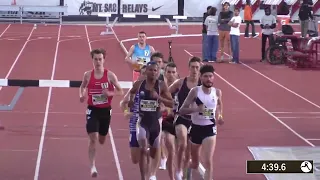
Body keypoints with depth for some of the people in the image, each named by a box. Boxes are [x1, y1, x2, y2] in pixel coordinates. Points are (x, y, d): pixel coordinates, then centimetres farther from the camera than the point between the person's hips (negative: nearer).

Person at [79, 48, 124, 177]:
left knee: (101, 140, 17)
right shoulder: (88, 75, -4)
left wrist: (110, 93, -21)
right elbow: (82, 86, 16)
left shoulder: (110, 75, -8)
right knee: (93, 139, -14)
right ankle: (92, 167, -9)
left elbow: (120, 92, -2)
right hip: (92, 110, -1)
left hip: (106, 110, 1)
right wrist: (82, 95, -5)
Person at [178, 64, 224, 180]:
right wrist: (196, 109, -29)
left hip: (210, 128, 0)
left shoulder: (217, 92, -3)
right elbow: (181, 111, -14)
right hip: (196, 128, 0)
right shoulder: (195, 91, -11)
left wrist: (219, 116, 4)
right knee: (195, 163, 16)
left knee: (208, 161, -16)